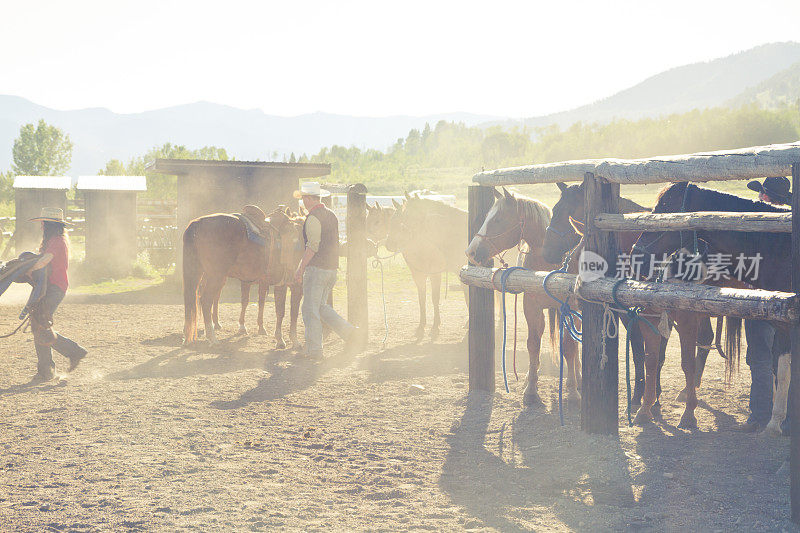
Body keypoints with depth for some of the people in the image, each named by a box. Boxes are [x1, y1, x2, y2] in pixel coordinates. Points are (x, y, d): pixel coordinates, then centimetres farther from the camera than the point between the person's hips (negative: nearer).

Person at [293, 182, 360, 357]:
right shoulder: (331, 215, 14)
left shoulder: (313, 218, -13)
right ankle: (349, 332, 5)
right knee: (321, 306, 17)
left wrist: (300, 269, -15)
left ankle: (314, 348, 2)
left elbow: (313, 247, -19)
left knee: (310, 308, 0)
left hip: (316, 268, -8)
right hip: (332, 268, 8)